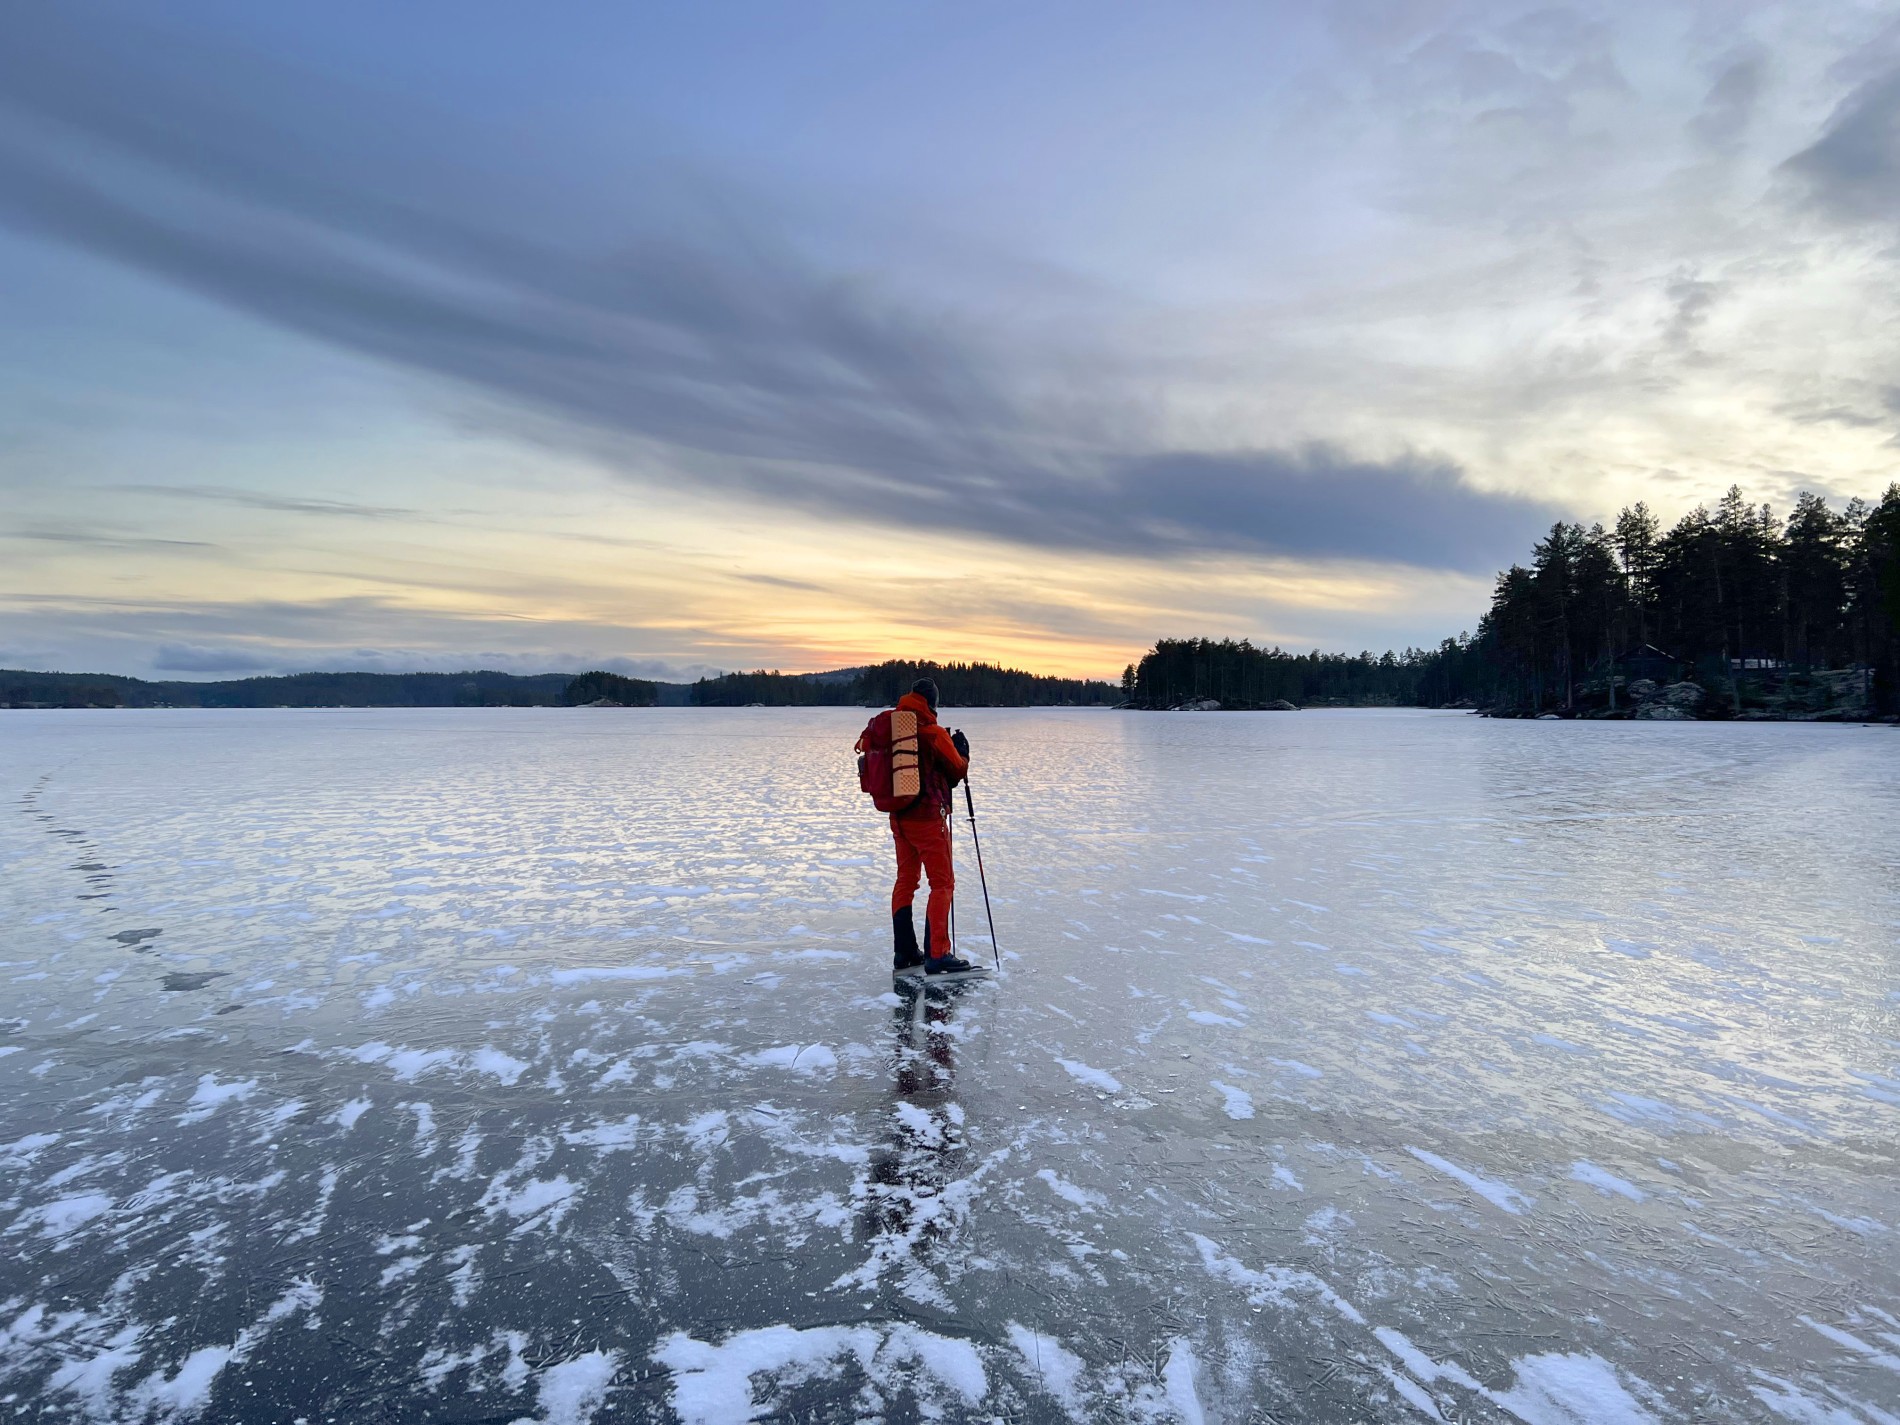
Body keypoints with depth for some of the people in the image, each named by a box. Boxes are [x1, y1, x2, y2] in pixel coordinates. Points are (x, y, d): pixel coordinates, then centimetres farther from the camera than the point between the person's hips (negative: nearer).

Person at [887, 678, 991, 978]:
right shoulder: (934, 733, -14)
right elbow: (958, 770, -5)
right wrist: (962, 749, 16)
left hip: (899, 816, 7)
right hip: (928, 817, -7)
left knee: (905, 880, 15)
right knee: (942, 883, 0)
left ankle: (904, 953, 20)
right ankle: (936, 956, -3)